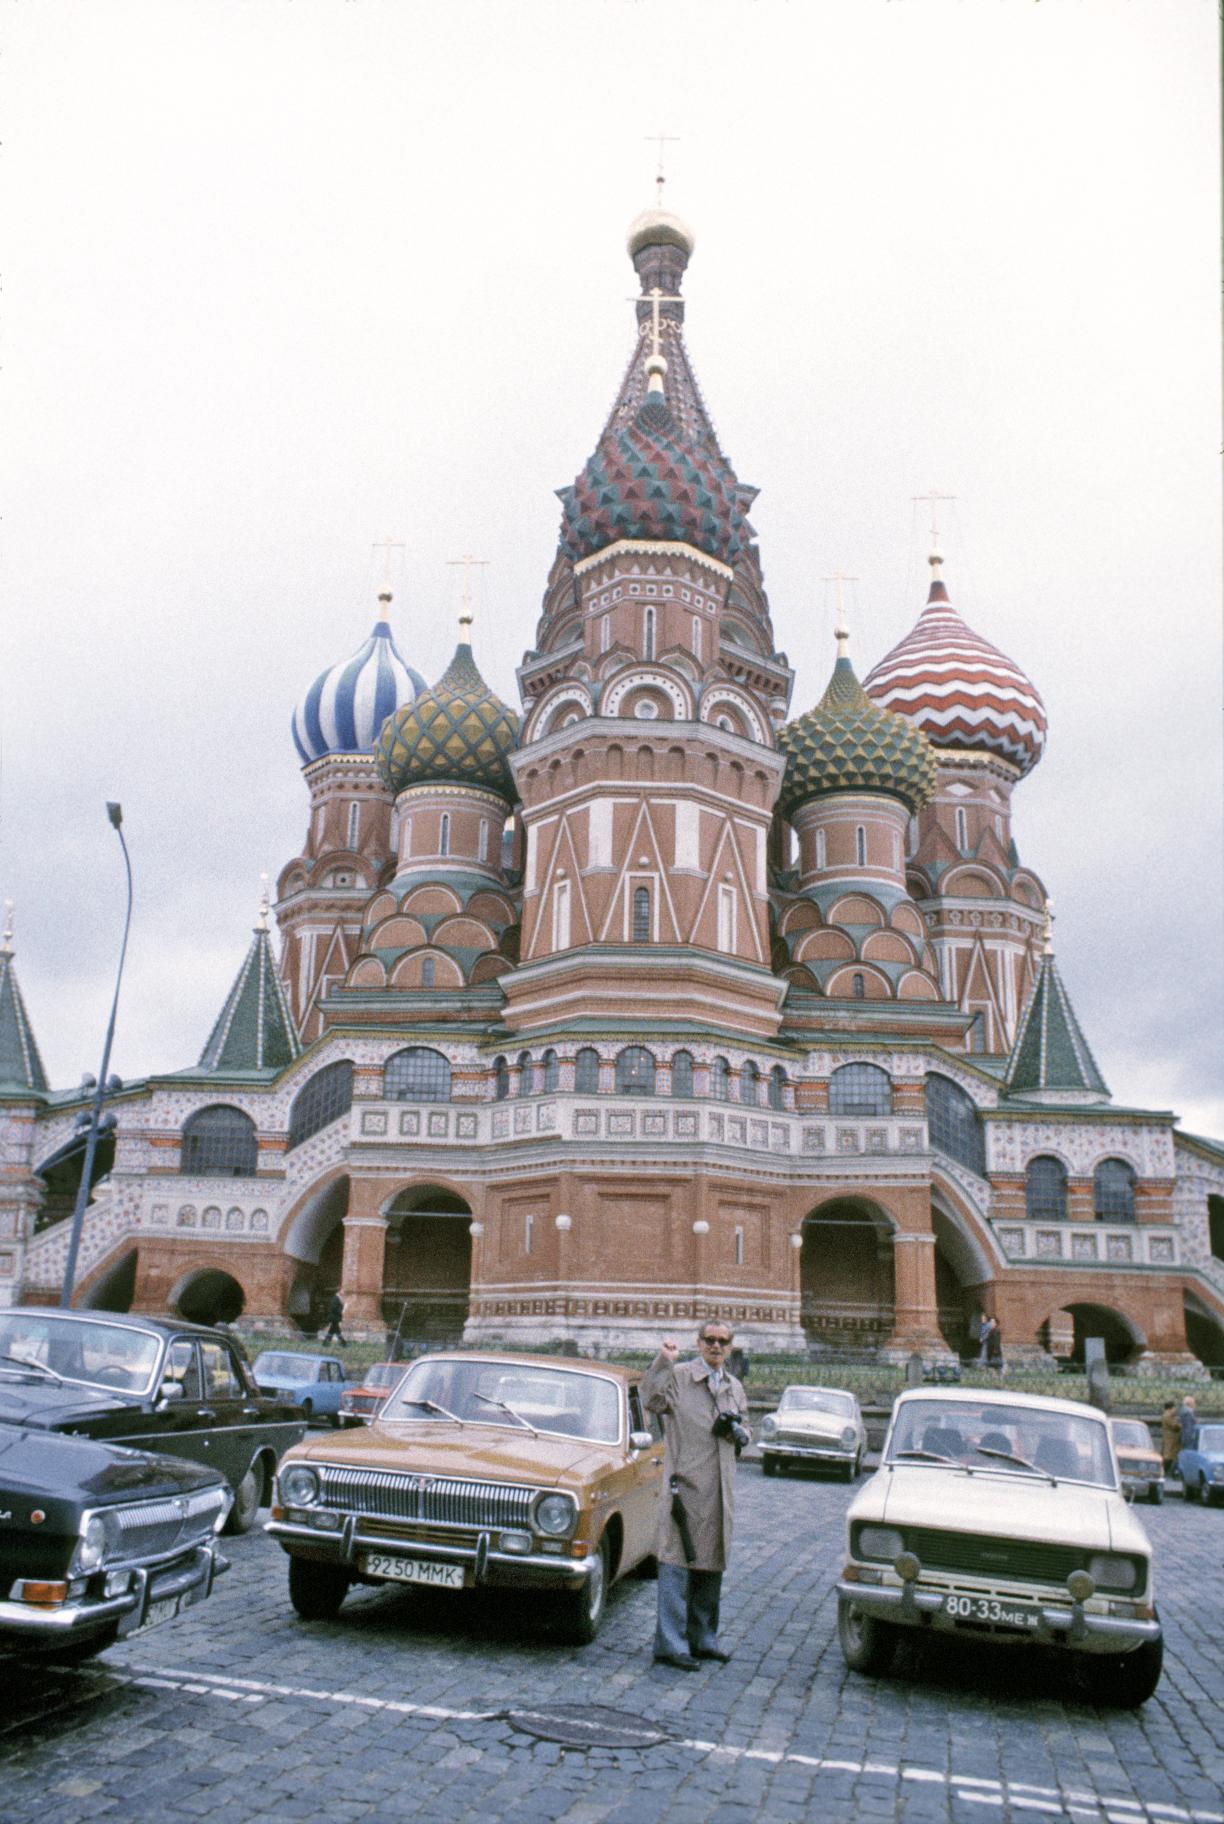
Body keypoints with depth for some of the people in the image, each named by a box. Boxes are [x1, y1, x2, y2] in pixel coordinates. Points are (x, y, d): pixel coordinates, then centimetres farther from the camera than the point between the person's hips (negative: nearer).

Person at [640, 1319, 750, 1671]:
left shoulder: (735, 1388, 16)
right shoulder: (678, 1376, -2)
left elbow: (745, 1436, 24)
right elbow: (652, 1400, -18)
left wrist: (736, 1430, 2)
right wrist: (662, 1363, -26)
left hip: (720, 1489, 6)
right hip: (685, 1482, -6)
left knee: (713, 1564, 13)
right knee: (677, 1563, -7)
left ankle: (702, 1639, 25)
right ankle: (670, 1645, -1)